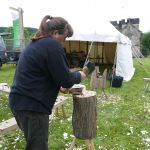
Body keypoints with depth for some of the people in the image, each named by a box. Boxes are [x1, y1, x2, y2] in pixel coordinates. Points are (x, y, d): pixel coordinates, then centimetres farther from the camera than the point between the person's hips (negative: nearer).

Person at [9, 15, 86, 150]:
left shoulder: (35, 43, 14)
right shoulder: (53, 45, -16)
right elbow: (65, 79, -16)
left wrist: (59, 86, 13)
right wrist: (79, 76, 4)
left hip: (20, 100, 10)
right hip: (32, 105, -10)